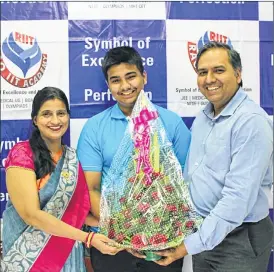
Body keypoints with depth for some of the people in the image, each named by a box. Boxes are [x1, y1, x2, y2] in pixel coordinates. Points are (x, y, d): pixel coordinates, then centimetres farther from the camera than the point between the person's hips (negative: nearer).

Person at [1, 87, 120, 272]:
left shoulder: (73, 158, 2)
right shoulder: (22, 154, -14)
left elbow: (78, 209, 4)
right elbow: (31, 214, -21)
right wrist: (87, 237, -23)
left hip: (68, 253, 5)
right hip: (29, 255, -5)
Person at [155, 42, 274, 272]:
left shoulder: (251, 121, -20)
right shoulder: (202, 118, 6)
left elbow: (238, 198, -25)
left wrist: (191, 244, -22)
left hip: (239, 239, -7)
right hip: (204, 233, 7)